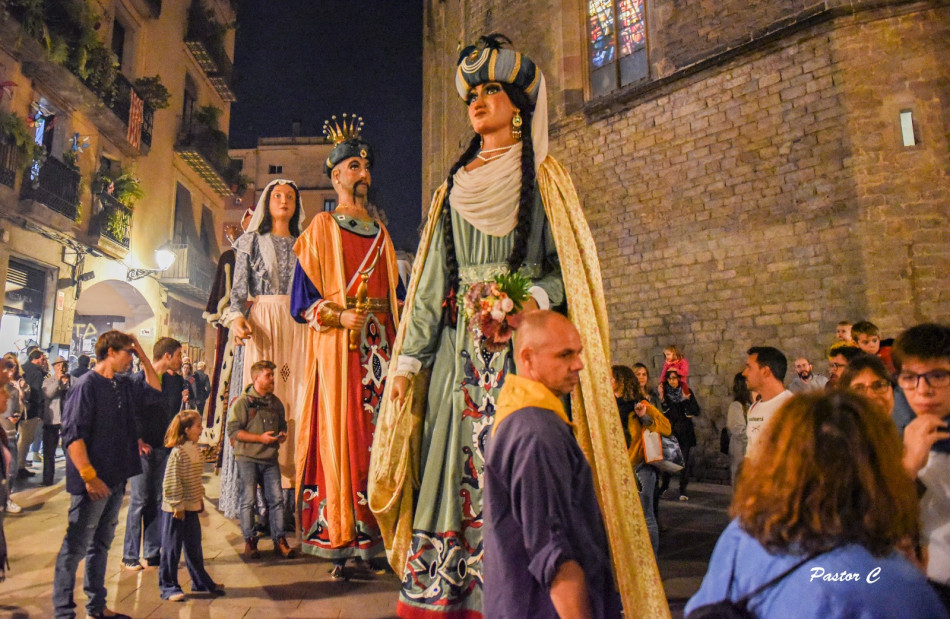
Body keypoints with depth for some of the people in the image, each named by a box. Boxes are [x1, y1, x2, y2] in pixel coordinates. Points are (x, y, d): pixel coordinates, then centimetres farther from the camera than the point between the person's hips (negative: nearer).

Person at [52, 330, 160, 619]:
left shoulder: (124, 385, 9)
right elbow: (72, 434, -19)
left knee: (101, 544, 16)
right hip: (93, 482, -8)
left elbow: (153, 389, 25)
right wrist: (89, 476, -22)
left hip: (115, 480, 8)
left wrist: (143, 356, 11)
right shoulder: (87, 385, -14)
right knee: (75, 547, 1)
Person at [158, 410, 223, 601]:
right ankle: (169, 587, 17)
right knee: (171, 549, 5)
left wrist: (200, 498, 16)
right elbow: (171, 482, -20)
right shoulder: (177, 452, -19)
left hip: (192, 508, 8)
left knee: (194, 548, 17)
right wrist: (177, 506, -18)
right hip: (175, 509, -8)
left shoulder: (195, 450, 7)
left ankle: (201, 582, 28)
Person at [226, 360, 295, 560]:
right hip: (247, 458, -4)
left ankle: (279, 540, 8)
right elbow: (233, 430, -11)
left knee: (277, 499, 1)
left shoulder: (275, 402, 12)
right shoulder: (243, 402, -5)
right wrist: (261, 438, -16)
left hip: (270, 459, 4)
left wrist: (282, 435, 1)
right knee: (248, 500, 0)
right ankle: (249, 542, 12)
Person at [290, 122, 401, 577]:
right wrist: (338, 316, -15)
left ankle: (370, 538, 8)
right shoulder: (321, 228, 7)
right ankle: (337, 542, 2)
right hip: (337, 346, -4)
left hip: (379, 344, 4)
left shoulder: (380, 231, 20)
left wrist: (400, 331, 4)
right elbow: (302, 301, 0)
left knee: (378, 432, 1)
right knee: (340, 432, -6)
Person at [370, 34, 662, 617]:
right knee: (454, 460, 1)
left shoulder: (544, 177, 7)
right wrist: (409, 359, 7)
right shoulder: (455, 186, 19)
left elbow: (570, 264, 0)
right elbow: (432, 280, 13)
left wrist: (535, 298, -21)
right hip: (458, 346, 4)